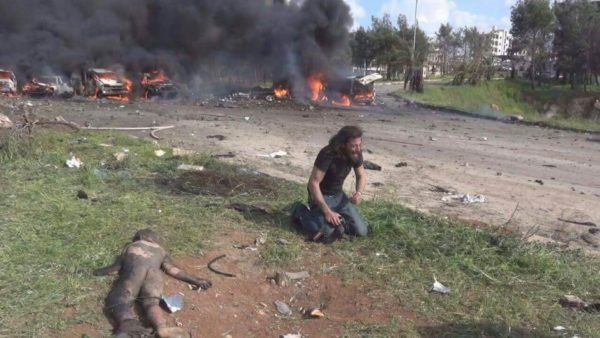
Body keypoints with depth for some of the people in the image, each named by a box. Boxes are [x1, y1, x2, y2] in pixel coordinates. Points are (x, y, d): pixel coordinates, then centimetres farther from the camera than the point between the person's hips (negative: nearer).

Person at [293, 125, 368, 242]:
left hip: (339, 195, 6)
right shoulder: (328, 154, -31)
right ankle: (301, 212, 3)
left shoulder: (356, 154, -12)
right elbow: (313, 183, -28)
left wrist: (359, 193, -16)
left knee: (361, 231, -3)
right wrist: (327, 211, -29)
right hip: (321, 196, -6)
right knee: (327, 235, -23)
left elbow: (361, 176, 6)